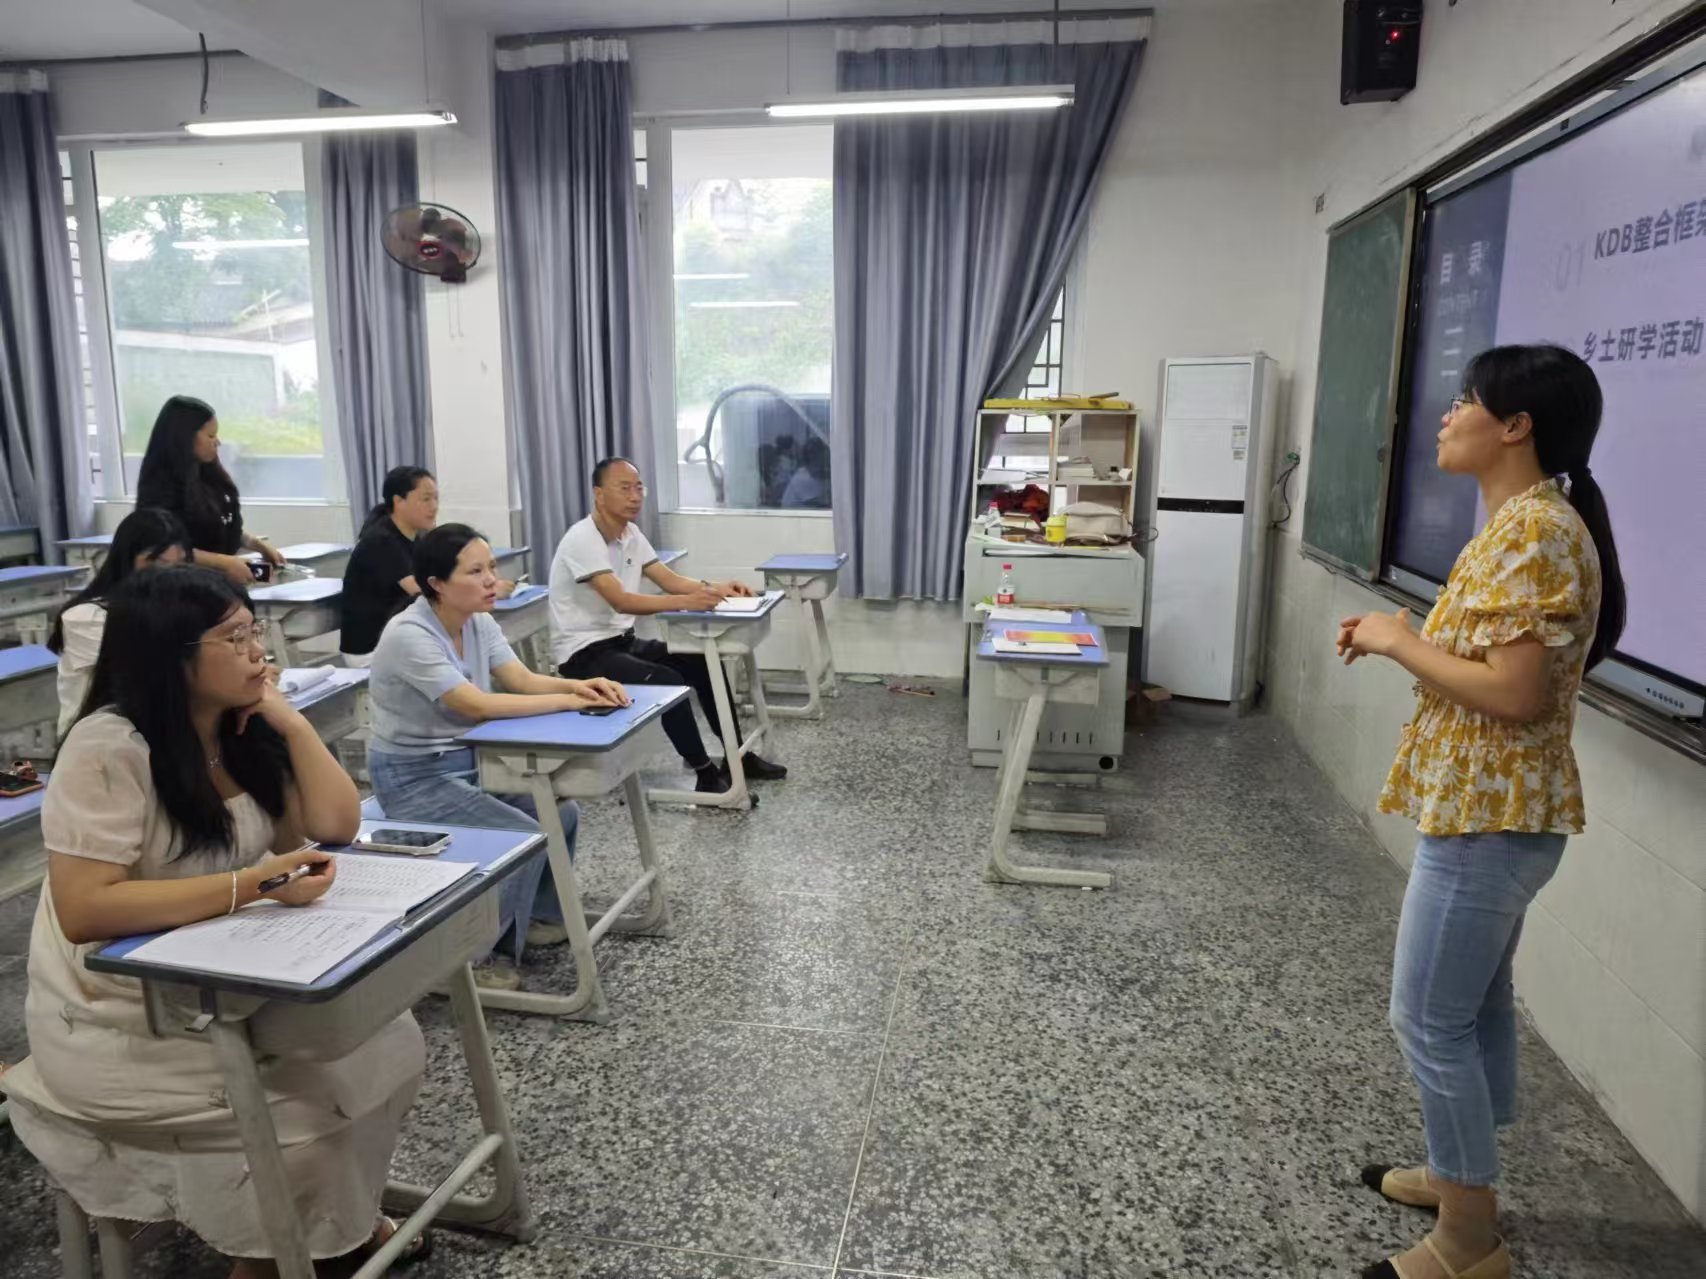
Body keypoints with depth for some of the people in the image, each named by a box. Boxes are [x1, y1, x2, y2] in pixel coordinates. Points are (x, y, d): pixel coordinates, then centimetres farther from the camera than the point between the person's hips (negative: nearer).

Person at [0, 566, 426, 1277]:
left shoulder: (244, 732, 1)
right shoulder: (109, 747, -21)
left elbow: (336, 825, -3)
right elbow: (82, 911, -27)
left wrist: (289, 719, -11)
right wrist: (249, 886, -32)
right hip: (121, 1014, -7)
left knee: (387, 1046, -6)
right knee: (302, 1109, -18)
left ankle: (339, 1212, 18)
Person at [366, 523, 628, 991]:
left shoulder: (478, 622, 0)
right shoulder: (409, 636, -25)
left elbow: (523, 680, -6)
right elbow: (477, 706, -32)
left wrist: (579, 685, -26)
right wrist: (570, 700, -31)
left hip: (468, 761, 8)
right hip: (414, 778, -8)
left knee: (561, 813, -3)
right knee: (525, 837, -21)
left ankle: (539, 915, 19)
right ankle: (480, 954, -2)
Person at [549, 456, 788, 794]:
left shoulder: (630, 533, 6)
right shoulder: (582, 539, -22)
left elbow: (669, 579, 7)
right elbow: (621, 601, -31)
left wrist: (714, 588, -12)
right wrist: (686, 602, -42)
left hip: (621, 641, 9)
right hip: (584, 653, -9)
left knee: (702, 662, 0)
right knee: (667, 682, -27)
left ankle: (737, 756, 9)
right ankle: (707, 774, -13)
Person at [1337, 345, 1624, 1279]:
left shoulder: (1535, 532, -22)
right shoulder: (1519, 523, 11)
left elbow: (1516, 694, -27)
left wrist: (1401, 643, -16)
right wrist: (1399, 638, 6)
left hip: (1488, 818, -11)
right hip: (1493, 810, 11)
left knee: (1428, 1019, 1)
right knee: (1475, 1001, 21)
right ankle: (1463, 1172, 39)